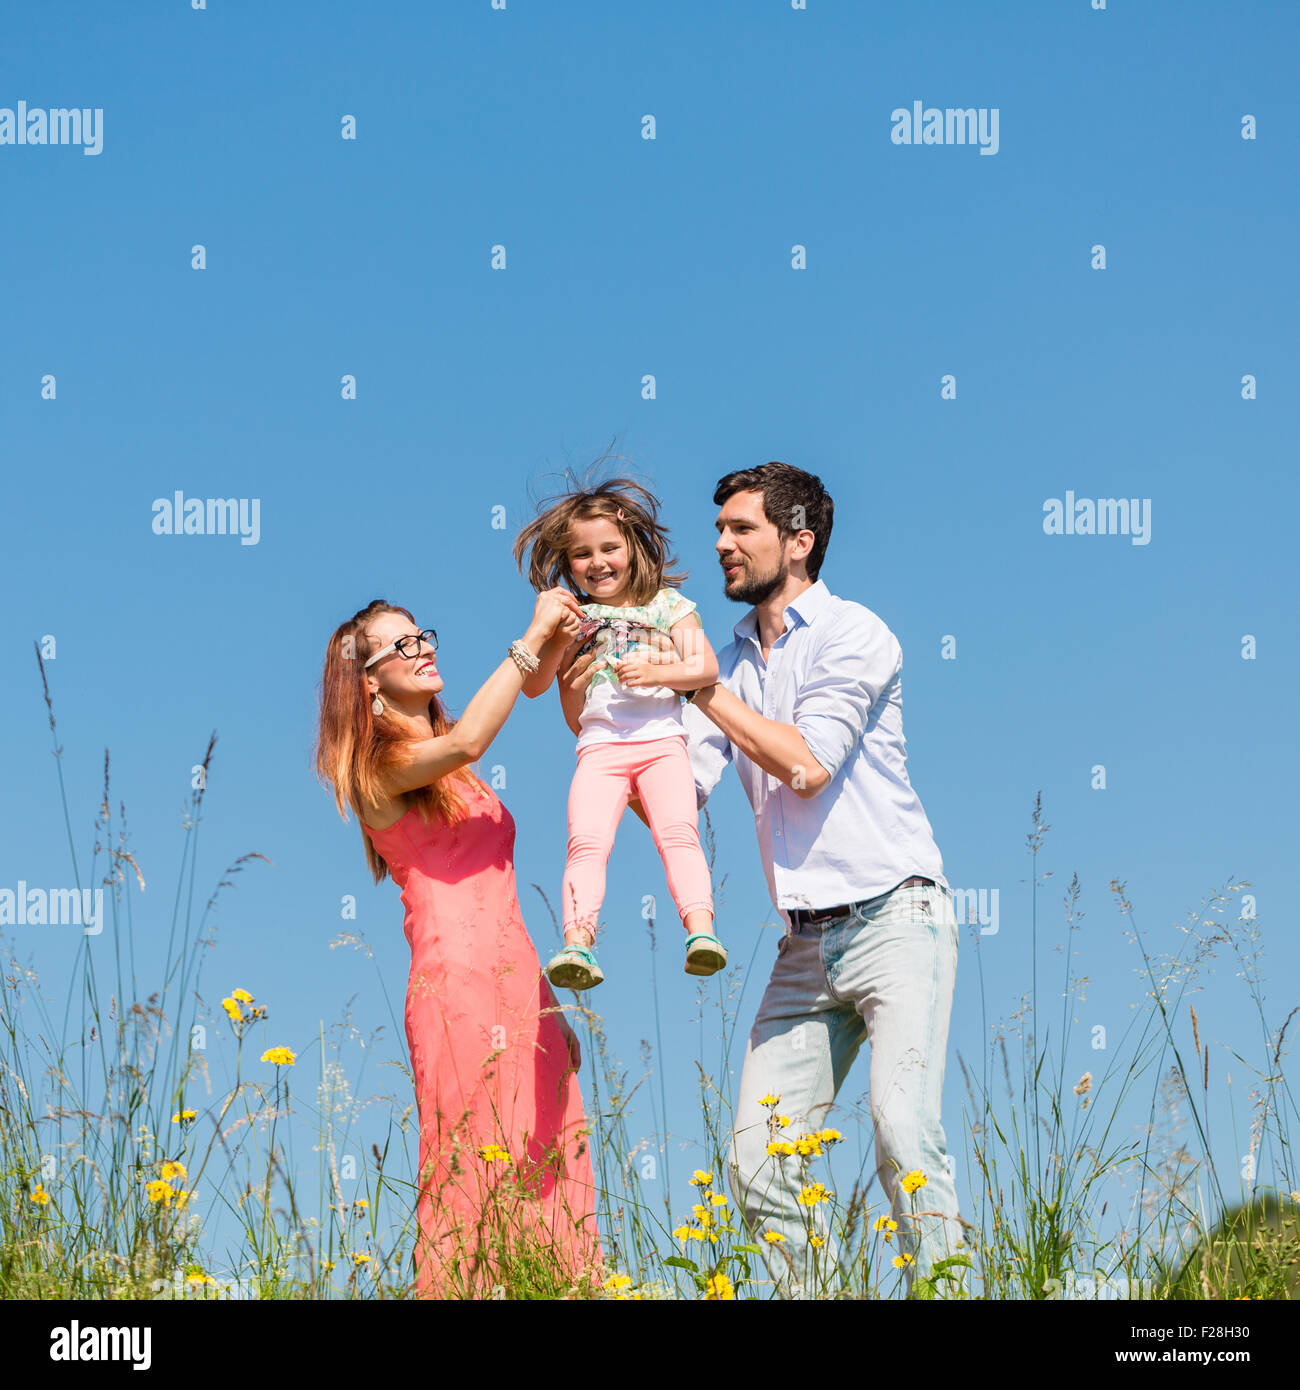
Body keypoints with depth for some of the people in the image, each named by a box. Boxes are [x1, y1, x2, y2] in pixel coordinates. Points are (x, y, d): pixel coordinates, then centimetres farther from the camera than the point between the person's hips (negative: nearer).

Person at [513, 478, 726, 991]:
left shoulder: (667, 604, 14)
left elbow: (706, 667, 6)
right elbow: (533, 685, 13)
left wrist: (657, 673, -11)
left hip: (661, 741, -1)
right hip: (599, 746, 1)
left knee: (678, 833, -23)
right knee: (587, 841, -20)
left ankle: (700, 929, -34)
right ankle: (577, 942, -32)